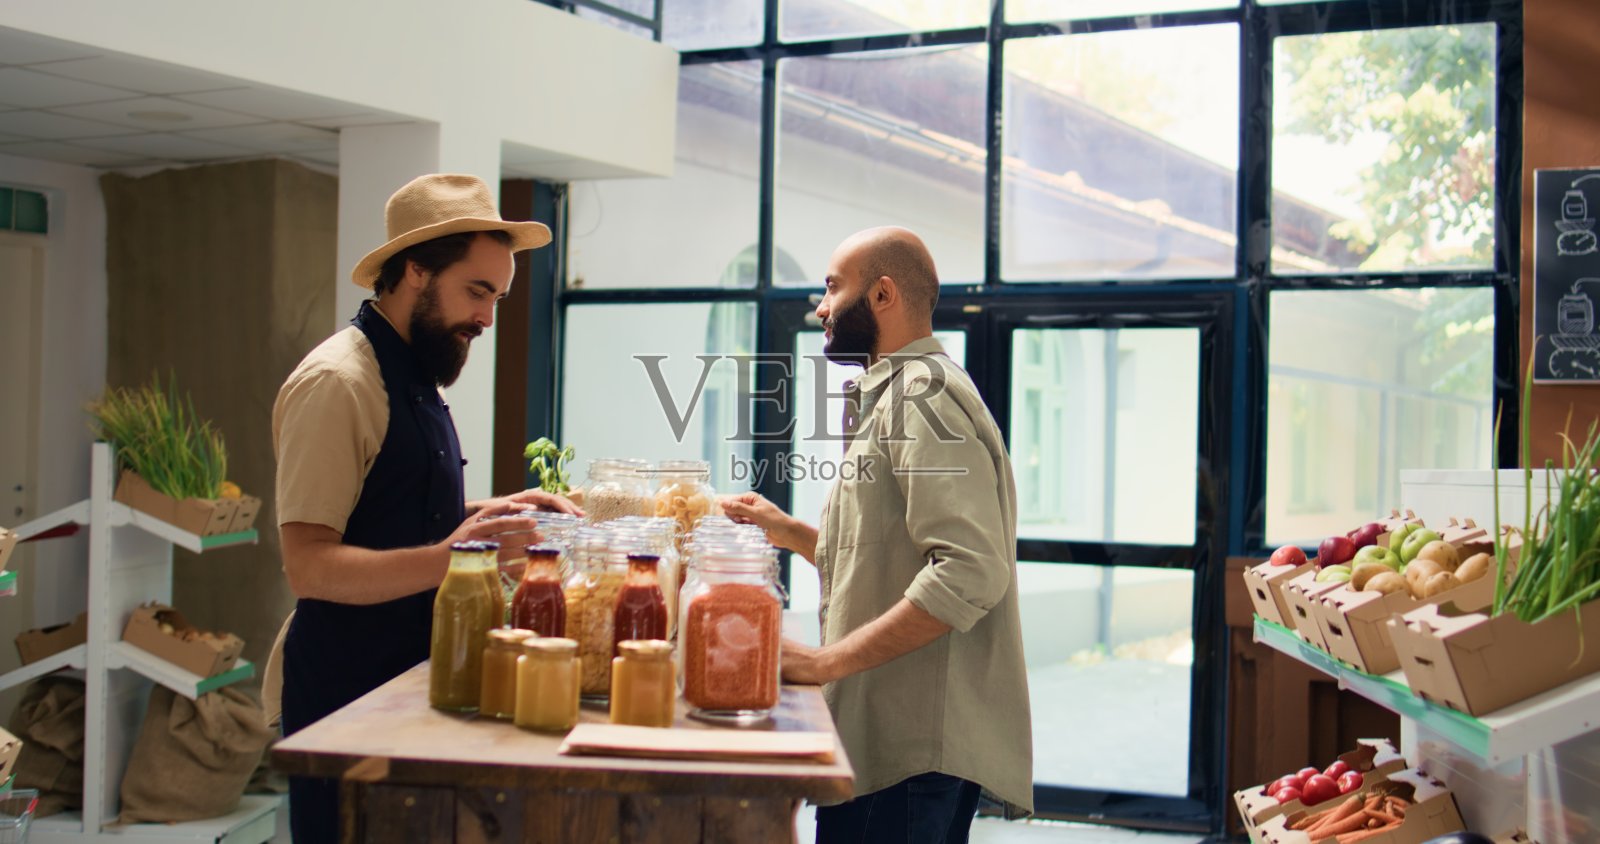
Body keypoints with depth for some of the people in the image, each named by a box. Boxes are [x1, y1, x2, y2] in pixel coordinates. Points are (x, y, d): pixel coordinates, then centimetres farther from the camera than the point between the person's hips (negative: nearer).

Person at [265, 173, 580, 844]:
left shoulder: (416, 376, 13)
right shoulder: (336, 382, -17)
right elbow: (310, 566, -23)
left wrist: (491, 511, 9)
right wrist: (444, 558, -35)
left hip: (407, 678, 9)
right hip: (344, 691, -9)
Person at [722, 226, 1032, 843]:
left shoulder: (924, 393, -13)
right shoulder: (892, 394, 20)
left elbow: (971, 572, -25)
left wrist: (828, 660, -23)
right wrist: (790, 533, 14)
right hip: (887, 730, 10)